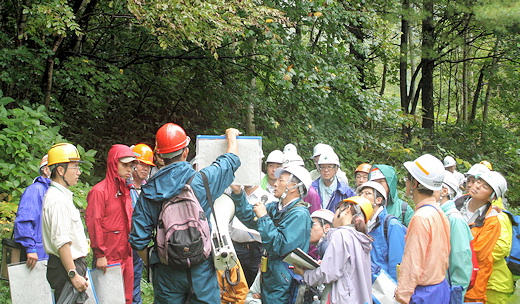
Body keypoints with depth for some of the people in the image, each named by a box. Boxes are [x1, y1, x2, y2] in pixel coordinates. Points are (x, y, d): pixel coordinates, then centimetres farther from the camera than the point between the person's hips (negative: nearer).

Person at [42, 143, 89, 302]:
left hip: (73, 265, 10)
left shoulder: (63, 195, 16)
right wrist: (73, 275, -22)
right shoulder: (58, 200, -17)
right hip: (66, 268, -10)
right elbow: (61, 242, -22)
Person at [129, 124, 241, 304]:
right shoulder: (202, 180, -10)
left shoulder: (149, 192, -4)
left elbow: (138, 240, -3)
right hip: (201, 269, -2)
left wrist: (151, 264, 14)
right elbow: (232, 160, 9)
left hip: (166, 274, 2)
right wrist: (231, 135, 28)